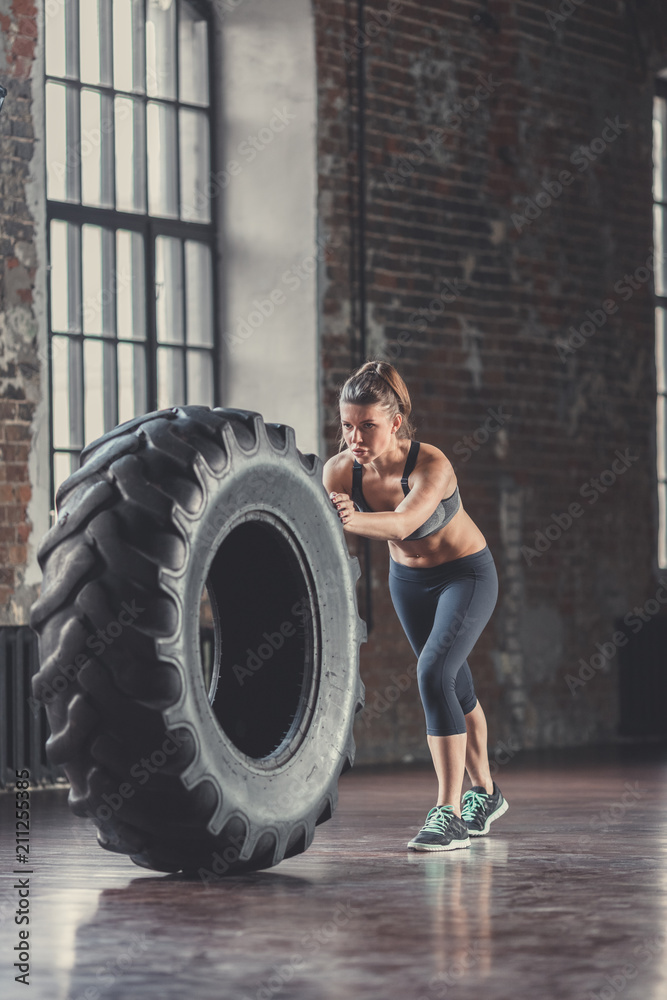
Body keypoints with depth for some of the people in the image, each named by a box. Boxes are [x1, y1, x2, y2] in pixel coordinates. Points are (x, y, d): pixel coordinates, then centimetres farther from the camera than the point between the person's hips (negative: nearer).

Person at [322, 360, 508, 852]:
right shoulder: (340, 471, -21)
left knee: (434, 673, -24)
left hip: (467, 575, -6)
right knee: (455, 687, 20)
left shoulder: (431, 464, -35)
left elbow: (404, 521, -54)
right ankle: (485, 793, 40)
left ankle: (450, 814, -22)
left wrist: (354, 519, -72)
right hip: (408, 579, 6)